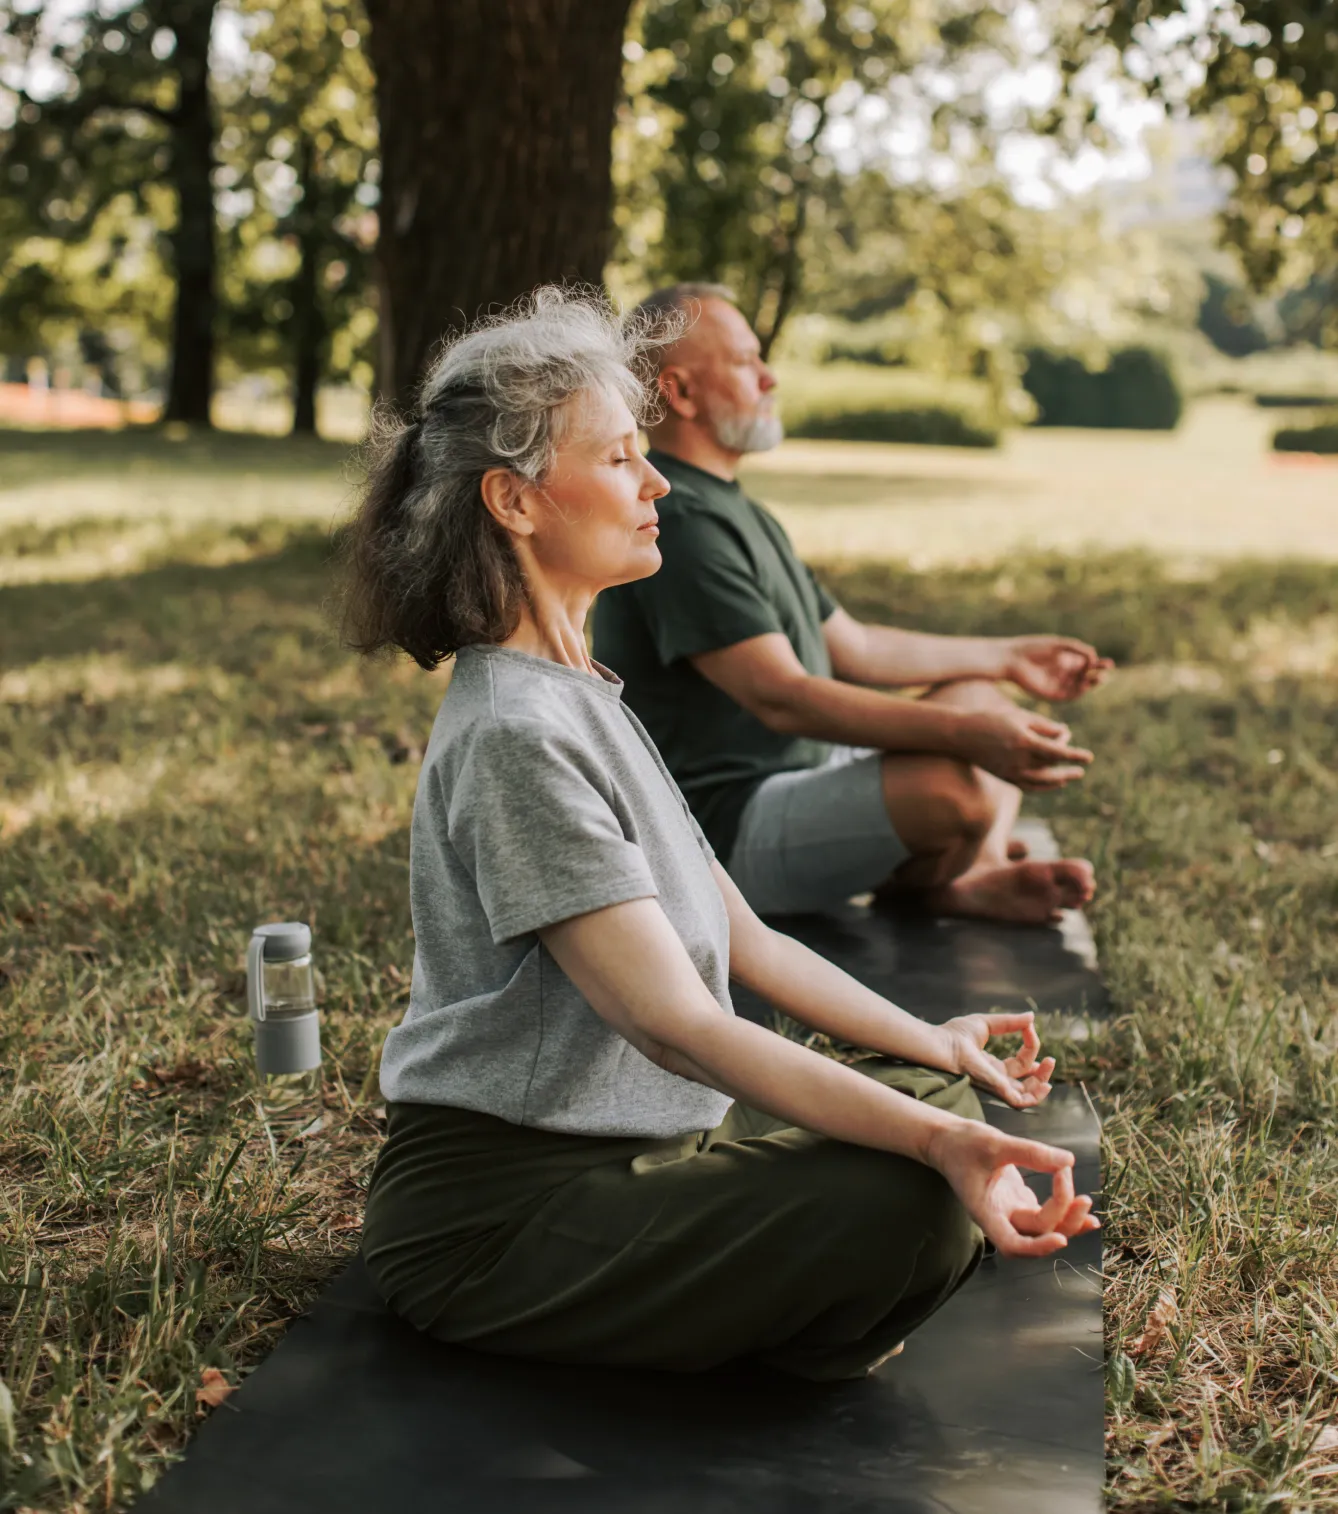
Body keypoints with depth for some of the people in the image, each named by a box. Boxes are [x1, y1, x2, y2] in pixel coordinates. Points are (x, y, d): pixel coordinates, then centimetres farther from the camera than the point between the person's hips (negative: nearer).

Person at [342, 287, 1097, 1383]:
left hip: (615, 1146, 10)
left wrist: (929, 1043, 14)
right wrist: (933, 1141, -31)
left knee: (935, 1096, 6)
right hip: (498, 1206, -10)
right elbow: (676, 1024, -27)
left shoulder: (580, 698, 12)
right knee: (912, 1205, -24)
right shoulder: (516, 735, -21)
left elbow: (742, 940, 14)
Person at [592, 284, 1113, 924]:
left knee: (980, 695, 17)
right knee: (952, 787, -31)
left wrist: (1006, 656, 24)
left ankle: (978, 874, -7)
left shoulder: (736, 511, 17)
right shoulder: (679, 523, -19)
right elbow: (780, 695, -28)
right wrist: (965, 732, -32)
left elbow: (853, 648, 23)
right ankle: (907, 885, 3)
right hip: (731, 826, -11)